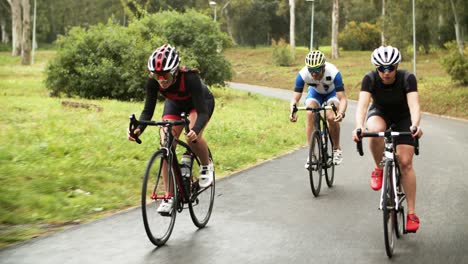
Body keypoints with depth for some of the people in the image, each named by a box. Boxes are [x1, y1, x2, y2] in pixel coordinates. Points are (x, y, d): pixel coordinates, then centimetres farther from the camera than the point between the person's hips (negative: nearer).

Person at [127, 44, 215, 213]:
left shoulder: (189, 77, -40)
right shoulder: (152, 82, -29)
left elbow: (202, 112, -40)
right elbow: (148, 110, -23)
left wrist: (195, 130, -60)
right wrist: (138, 129, -42)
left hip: (201, 102, -4)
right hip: (175, 104, 4)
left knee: (193, 138, -31)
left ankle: (206, 166, 1)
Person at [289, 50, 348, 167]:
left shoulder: (333, 73, -38)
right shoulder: (303, 74, -33)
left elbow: (342, 98, -39)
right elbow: (295, 98, -30)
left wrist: (341, 113, -58)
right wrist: (293, 112, -51)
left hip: (332, 93, -2)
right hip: (315, 92, 2)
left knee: (331, 117, -27)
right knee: (310, 114, -25)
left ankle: (337, 149, -2)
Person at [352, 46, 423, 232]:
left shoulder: (407, 78, -28)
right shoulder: (370, 79, -26)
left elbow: (414, 105, -39)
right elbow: (362, 104, -37)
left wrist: (415, 125, -60)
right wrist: (359, 126, -56)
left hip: (403, 119, 0)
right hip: (379, 114, 0)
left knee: (405, 162, -13)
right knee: (375, 131, -38)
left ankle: (411, 213, -5)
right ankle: (378, 169, -11)